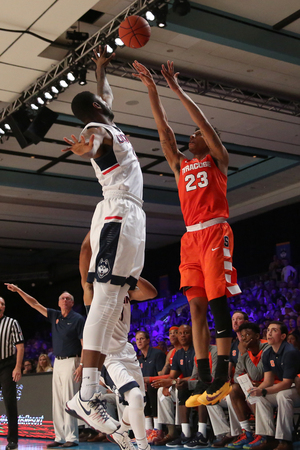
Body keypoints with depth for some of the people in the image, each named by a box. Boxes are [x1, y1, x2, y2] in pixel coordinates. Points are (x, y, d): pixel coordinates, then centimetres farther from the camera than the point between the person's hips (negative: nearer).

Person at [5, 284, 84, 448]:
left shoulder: (78, 319, -4)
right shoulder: (55, 315, 13)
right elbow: (35, 304, 15)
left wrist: (82, 365, -17)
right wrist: (18, 290, 10)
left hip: (71, 361, -7)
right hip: (57, 362, 7)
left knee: (68, 401, -10)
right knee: (57, 402, 6)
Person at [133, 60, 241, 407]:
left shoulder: (218, 158, 11)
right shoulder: (180, 165, 23)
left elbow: (204, 123, 0)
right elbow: (164, 131, 16)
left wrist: (177, 89, 0)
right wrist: (152, 89, 10)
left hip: (215, 232, -5)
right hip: (191, 236, 6)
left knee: (217, 301, -10)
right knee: (196, 304, 0)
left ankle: (222, 375, -8)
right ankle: (204, 379, 0)